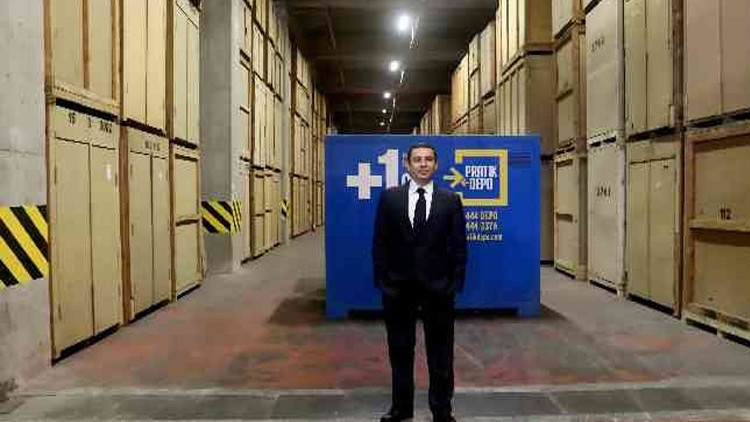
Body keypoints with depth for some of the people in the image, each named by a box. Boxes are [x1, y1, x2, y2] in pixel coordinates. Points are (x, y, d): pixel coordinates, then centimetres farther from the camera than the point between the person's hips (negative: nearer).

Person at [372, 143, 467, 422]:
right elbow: (380, 242, 0)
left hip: (438, 287, 0)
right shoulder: (390, 197, 0)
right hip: (398, 286, 1)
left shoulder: (450, 200, 0)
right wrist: (382, 280, -5)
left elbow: (458, 246, 0)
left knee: (440, 354, 11)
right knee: (400, 351, 15)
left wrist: (455, 284, -6)